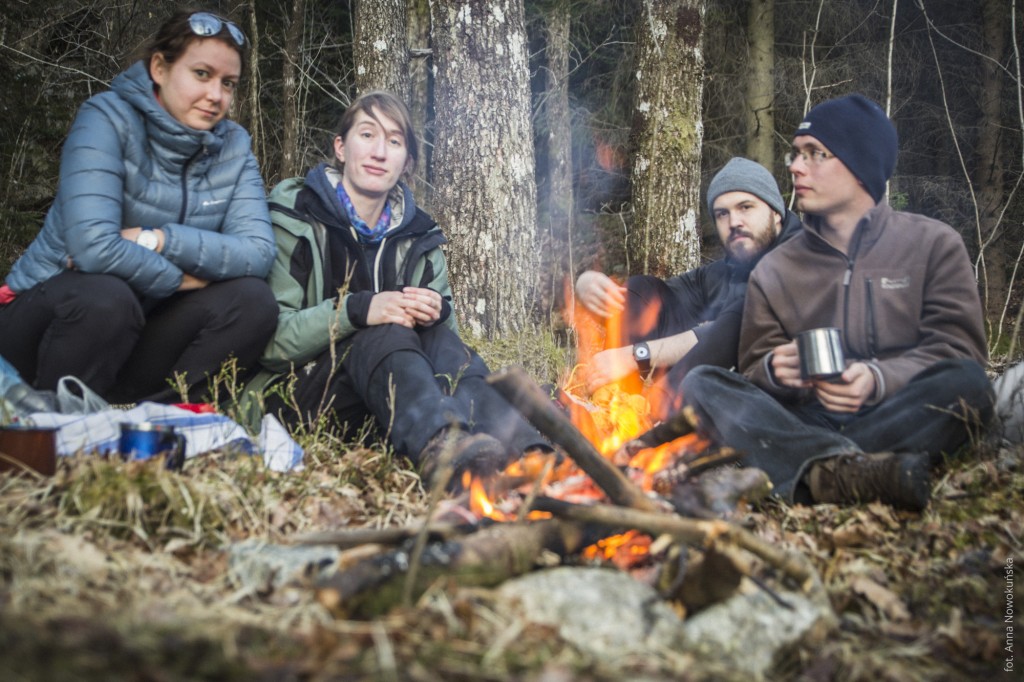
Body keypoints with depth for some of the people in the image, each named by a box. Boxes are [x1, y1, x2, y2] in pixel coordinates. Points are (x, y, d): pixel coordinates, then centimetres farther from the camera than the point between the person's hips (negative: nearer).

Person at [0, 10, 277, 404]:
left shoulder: (233, 146, -3)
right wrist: (183, 278, -17)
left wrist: (156, 239, -26)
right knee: (105, 297, -36)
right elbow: (94, 246, -31)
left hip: (139, 325, 4)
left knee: (251, 299, -17)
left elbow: (258, 252, -17)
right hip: (48, 314, -4)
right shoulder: (108, 118, -17)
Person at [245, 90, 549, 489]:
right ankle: (440, 450, -64)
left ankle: (524, 452, -50)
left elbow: (445, 331, 7)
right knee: (386, 333, -32)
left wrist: (437, 314, -17)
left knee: (438, 337, -24)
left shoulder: (418, 235, 11)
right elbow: (268, 338, -14)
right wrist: (357, 310, -28)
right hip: (296, 389, -4)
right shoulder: (295, 217, -4)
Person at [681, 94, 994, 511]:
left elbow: (958, 349, 0)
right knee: (701, 384, -22)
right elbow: (753, 371, 11)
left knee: (966, 382, -30)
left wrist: (880, 379, -19)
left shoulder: (933, 245, 11)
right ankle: (850, 469, -43)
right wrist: (775, 371, -15)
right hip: (804, 423, 2)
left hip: (899, 419, -1)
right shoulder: (773, 271, 17)